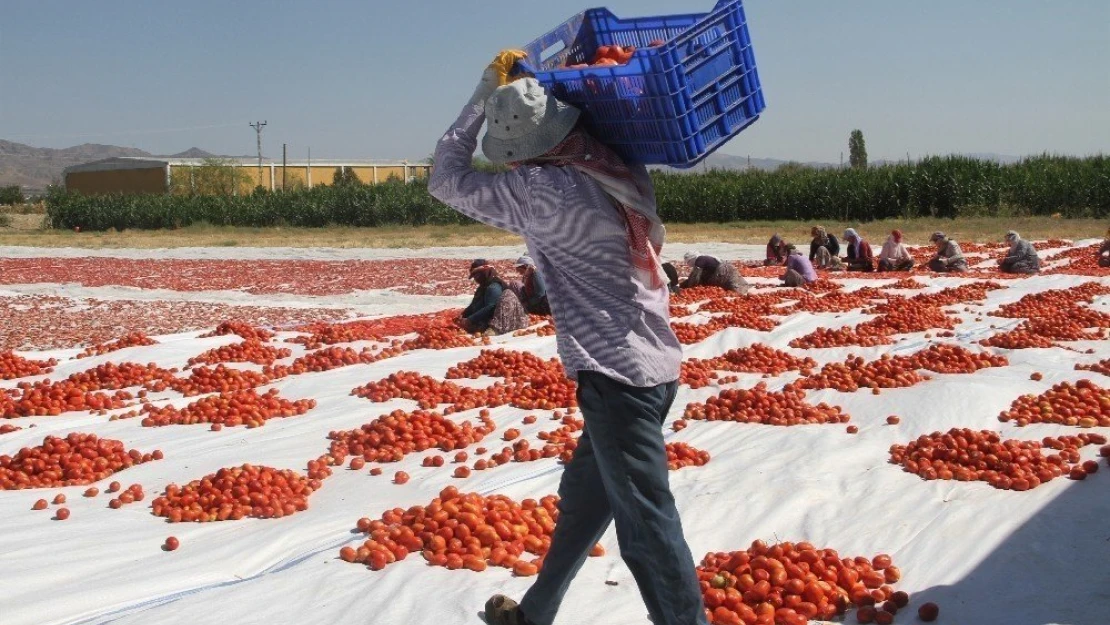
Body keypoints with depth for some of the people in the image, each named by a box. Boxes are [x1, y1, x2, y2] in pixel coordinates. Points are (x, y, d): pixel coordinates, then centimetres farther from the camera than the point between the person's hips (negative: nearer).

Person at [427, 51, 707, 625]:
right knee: (582, 497, 23)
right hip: (652, 365, 10)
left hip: (617, 376, -9)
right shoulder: (615, 170, 6)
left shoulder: (540, 189, -15)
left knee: (648, 527, -5)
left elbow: (445, 179, -3)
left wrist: (485, 92, 4)